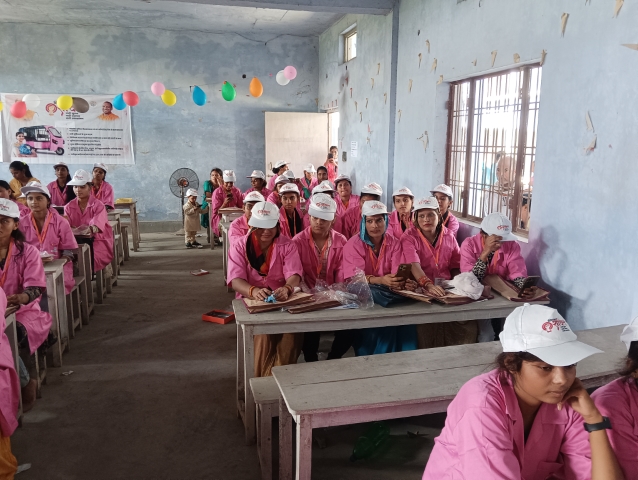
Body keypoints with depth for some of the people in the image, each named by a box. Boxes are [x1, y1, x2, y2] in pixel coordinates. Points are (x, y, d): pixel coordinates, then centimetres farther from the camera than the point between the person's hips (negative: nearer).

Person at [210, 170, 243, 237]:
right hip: (221, 218, -3)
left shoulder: (237, 191, 5)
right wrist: (225, 203, -23)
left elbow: (242, 207, 9)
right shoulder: (217, 193, -5)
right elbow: (216, 212, -6)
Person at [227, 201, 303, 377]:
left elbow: (294, 275, -12)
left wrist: (287, 288, -37)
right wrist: (253, 291, -37)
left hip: (283, 302, 1)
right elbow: (236, 280, -14)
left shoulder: (287, 245, 2)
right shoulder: (239, 247, 0)